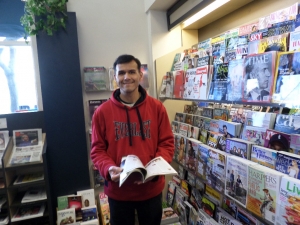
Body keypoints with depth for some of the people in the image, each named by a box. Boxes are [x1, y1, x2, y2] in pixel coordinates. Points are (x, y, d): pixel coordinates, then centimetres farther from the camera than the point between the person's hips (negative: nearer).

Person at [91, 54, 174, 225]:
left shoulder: (157, 107, -6)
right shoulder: (103, 111, -8)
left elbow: (167, 142, -3)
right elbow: (97, 149, -4)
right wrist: (109, 169, -21)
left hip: (151, 188, 1)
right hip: (118, 191, 0)